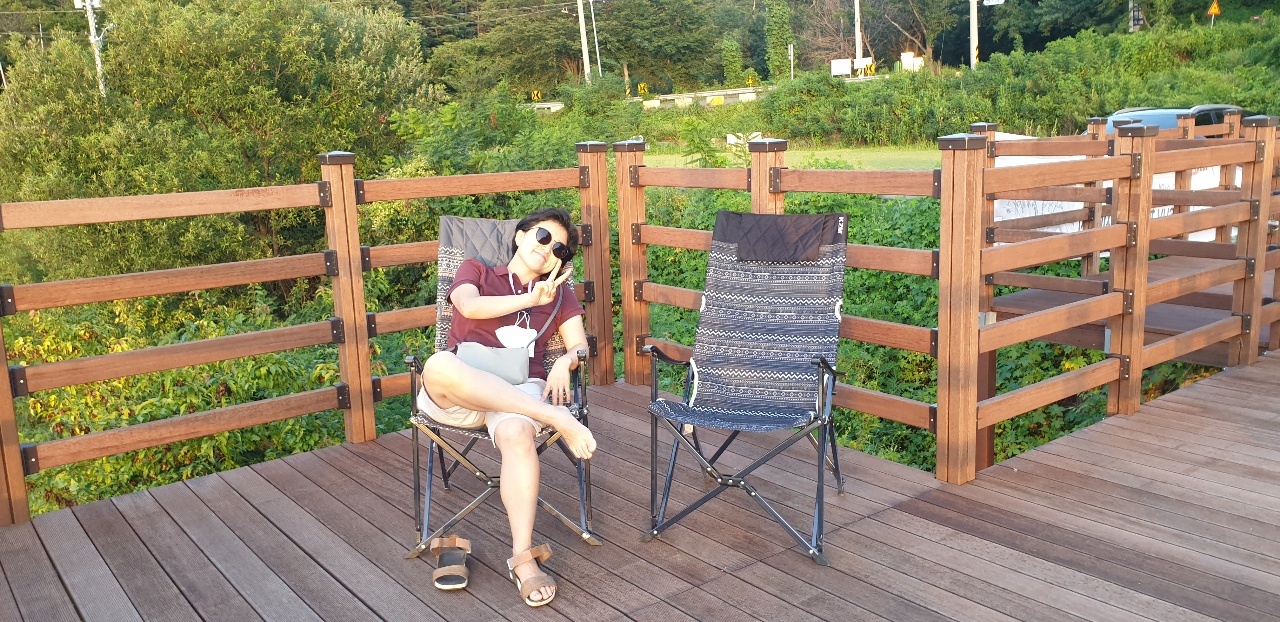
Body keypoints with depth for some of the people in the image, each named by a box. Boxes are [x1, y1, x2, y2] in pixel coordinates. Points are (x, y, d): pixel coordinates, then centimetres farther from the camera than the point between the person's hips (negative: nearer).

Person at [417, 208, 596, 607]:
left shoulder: (559, 293, 25)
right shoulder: (475, 271, 21)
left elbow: (581, 345, 13)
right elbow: (470, 306, -3)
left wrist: (566, 361, -10)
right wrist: (530, 299, -9)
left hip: (520, 391, 1)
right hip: (458, 393, 0)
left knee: (518, 433, -38)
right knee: (439, 364, -39)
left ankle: (522, 556, -38)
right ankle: (557, 418, -41)